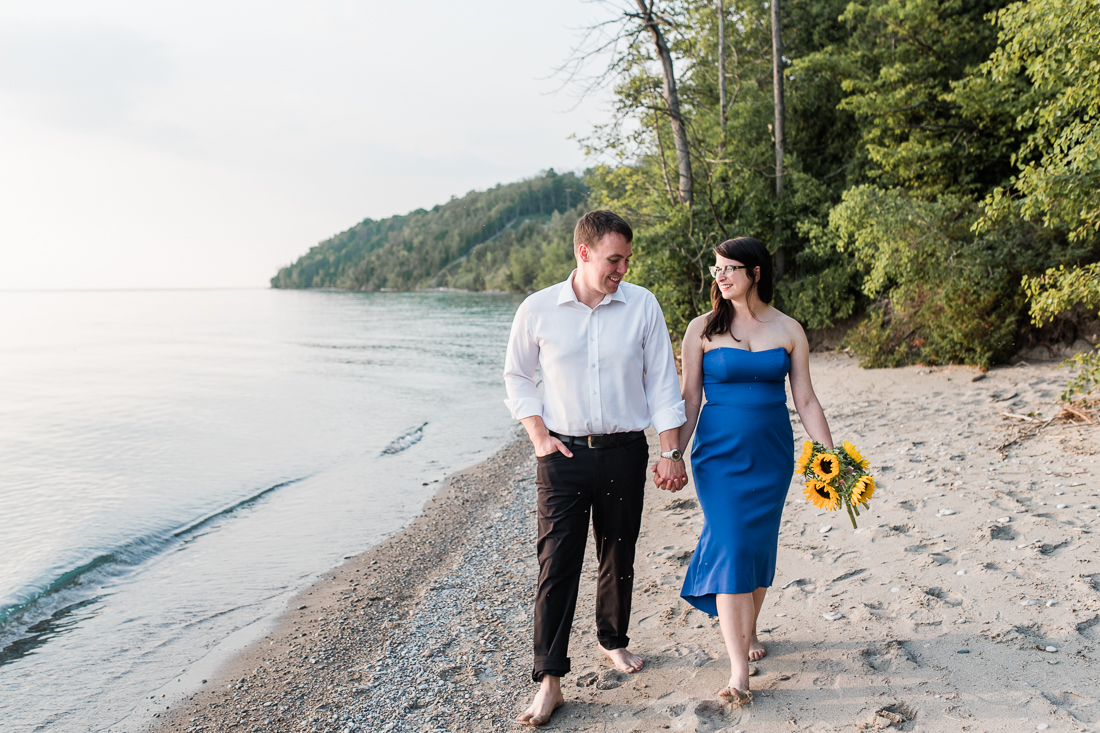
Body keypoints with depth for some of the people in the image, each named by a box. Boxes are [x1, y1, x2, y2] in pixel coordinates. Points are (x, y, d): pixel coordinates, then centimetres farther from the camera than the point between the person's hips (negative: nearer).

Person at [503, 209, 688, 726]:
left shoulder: (642, 305, -2)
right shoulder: (537, 310, -5)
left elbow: (661, 382, 1)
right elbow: (517, 377, 8)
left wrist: (671, 452, -2)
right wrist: (539, 436, -2)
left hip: (624, 451, 2)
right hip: (563, 453, -1)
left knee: (619, 557, 14)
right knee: (556, 563, -4)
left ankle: (614, 641, 38)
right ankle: (549, 680, 6)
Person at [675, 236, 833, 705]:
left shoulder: (788, 330, 3)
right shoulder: (702, 329, -1)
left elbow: (805, 400, 5)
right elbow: (690, 398, 1)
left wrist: (831, 457, 1)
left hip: (772, 451, 2)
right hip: (719, 451, -2)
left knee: (760, 545, 11)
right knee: (730, 547, -9)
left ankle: (749, 631, 36)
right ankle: (738, 670, -4)